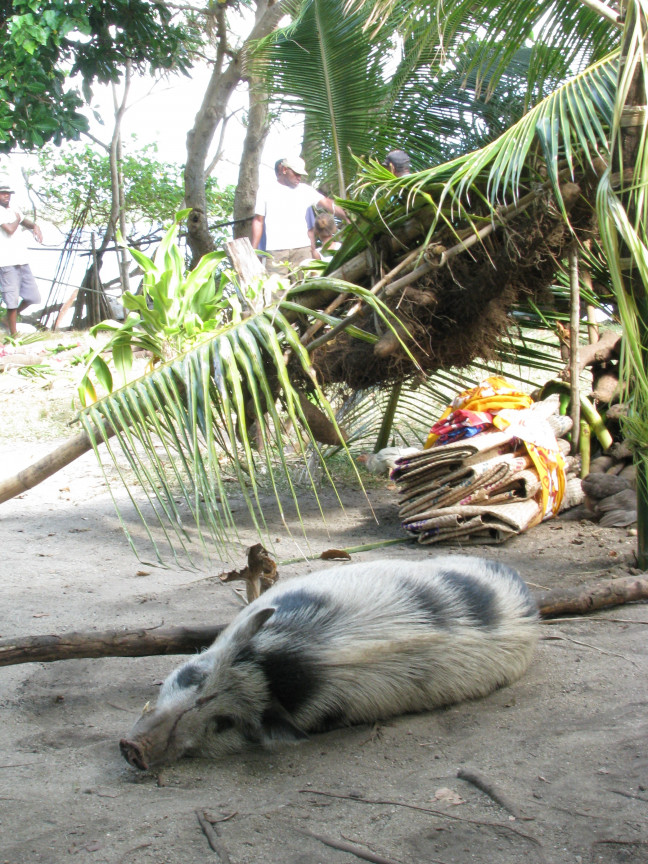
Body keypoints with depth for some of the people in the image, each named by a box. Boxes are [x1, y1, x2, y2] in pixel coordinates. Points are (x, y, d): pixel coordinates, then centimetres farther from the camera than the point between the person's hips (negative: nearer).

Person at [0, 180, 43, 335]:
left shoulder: (14, 211, 17)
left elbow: (28, 223, 29)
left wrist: (36, 228, 7)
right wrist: (16, 219, 0)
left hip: (22, 262, 8)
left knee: (33, 296, 10)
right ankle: (14, 335, 2)